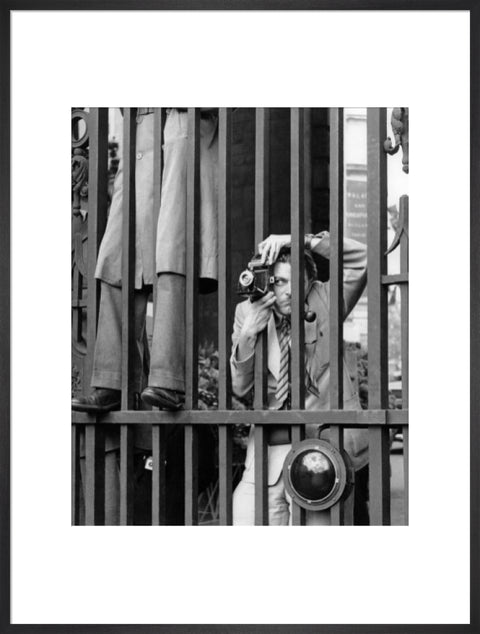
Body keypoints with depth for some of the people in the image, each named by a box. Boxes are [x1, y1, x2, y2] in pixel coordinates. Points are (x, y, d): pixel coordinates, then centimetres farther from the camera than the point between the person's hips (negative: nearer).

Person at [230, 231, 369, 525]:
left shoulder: (324, 302, 3)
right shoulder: (248, 311, 7)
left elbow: (362, 258, -10)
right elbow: (239, 387, 4)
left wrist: (302, 241, -16)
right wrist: (248, 333, -11)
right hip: (266, 458, 2)